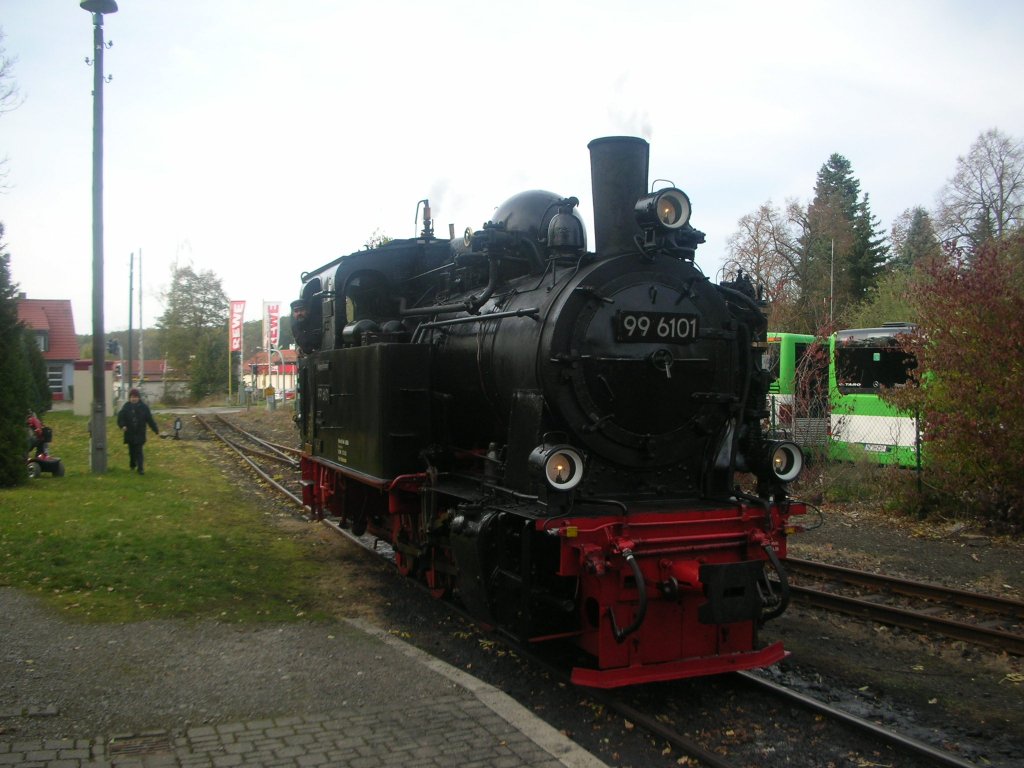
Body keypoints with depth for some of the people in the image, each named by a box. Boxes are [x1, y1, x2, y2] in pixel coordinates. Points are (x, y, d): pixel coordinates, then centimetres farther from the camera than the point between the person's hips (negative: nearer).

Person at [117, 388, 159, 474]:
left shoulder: (144, 407, -2)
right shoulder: (126, 407, 0)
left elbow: (150, 419, 1)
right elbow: (120, 418, -4)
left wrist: (155, 429, 0)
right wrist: (122, 425, -24)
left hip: (140, 433, -2)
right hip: (130, 433, 2)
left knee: (138, 451, -5)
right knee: (132, 450, 14)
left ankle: (140, 468, -4)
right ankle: (132, 464, 37)